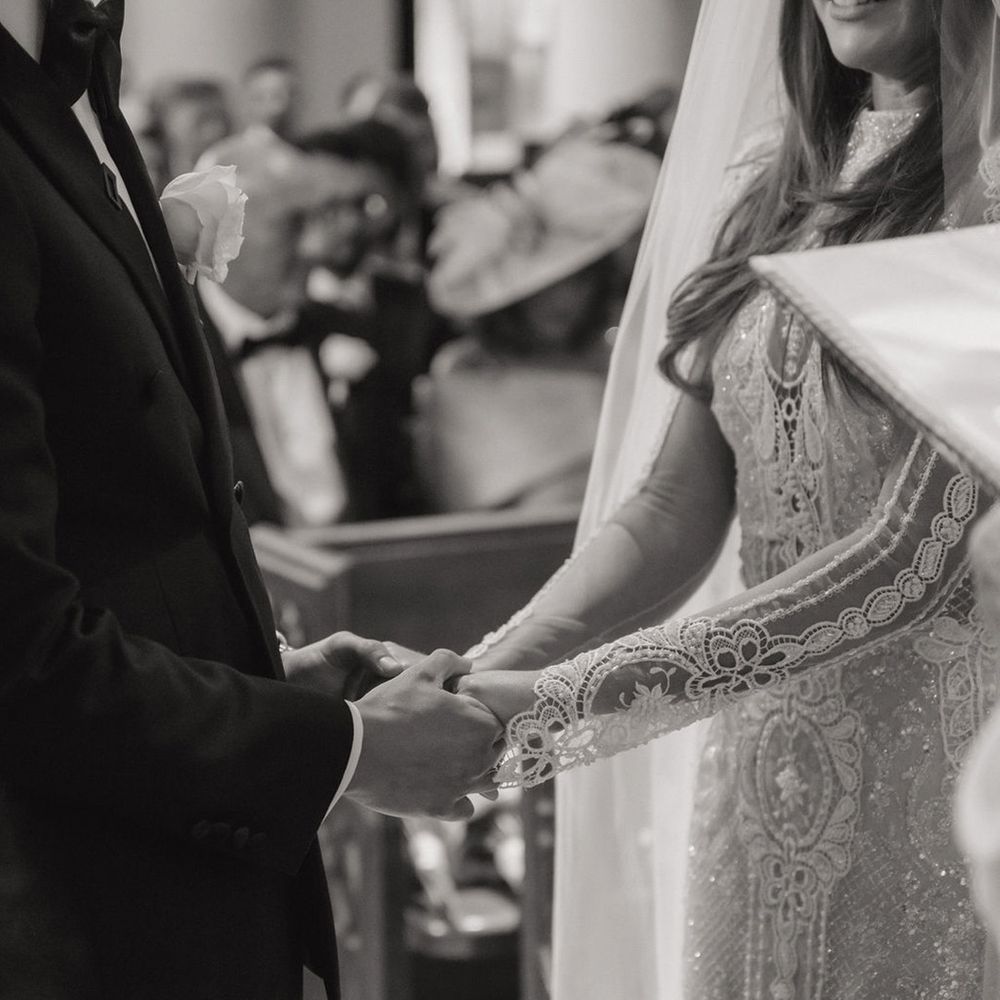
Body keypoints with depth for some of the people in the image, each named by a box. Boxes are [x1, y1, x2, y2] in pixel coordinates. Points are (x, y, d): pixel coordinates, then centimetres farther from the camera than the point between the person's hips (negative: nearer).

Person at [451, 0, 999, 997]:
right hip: (762, 786, 5)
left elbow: (917, 558, -20)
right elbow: (672, 509, 3)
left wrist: (545, 706, -23)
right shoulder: (767, 176, 5)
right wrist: (477, 677, -13)